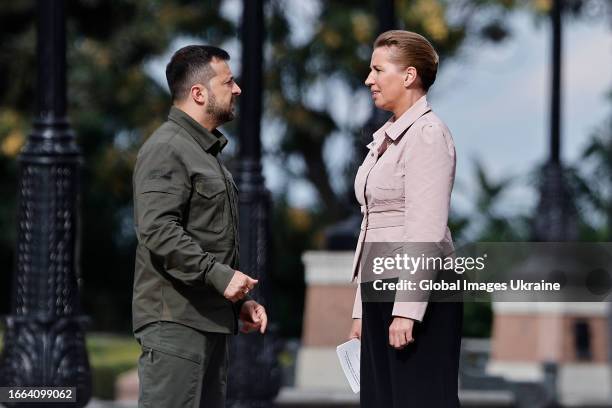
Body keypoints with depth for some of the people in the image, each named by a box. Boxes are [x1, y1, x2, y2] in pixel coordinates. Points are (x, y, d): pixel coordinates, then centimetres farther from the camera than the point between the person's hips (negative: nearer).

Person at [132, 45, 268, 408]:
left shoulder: (208, 151, 23)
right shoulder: (167, 149, -10)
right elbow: (158, 230, -22)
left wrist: (240, 299, 19)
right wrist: (218, 274, -24)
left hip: (211, 320, 10)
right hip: (175, 320, -10)